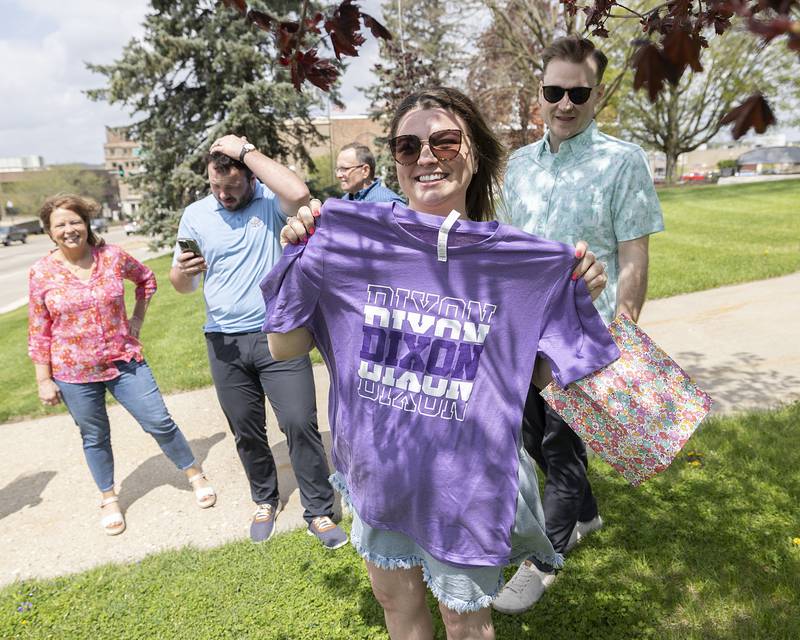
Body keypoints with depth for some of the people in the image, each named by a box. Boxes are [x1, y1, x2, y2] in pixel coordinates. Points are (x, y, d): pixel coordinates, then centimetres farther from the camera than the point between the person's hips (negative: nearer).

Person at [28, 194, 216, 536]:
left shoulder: (112, 256, -5)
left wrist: (138, 317, 5)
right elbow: (39, 332, -2)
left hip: (124, 361, 0)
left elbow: (146, 279, 15)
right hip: (74, 373, 0)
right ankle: (109, 500, 35)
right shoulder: (42, 273, -6)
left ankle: (196, 476, 22)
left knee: (159, 422, 1)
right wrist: (44, 380, -2)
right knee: (95, 438, 14)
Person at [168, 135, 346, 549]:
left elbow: (299, 194, -30)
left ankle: (319, 511, 13)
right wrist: (182, 271, -17)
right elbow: (183, 286, 8)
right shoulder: (195, 214, 5)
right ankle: (265, 500, 37)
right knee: (246, 432, 14)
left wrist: (246, 151, -20)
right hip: (225, 343, 4)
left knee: (300, 423, -5)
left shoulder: (270, 200, -4)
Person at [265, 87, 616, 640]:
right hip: (379, 467, 2)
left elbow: (531, 375, -1)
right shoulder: (355, 242, -10)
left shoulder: (519, 261, -11)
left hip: (466, 478, -1)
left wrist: (577, 299, -13)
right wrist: (300, 255, -16)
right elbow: (284, 347, -6)